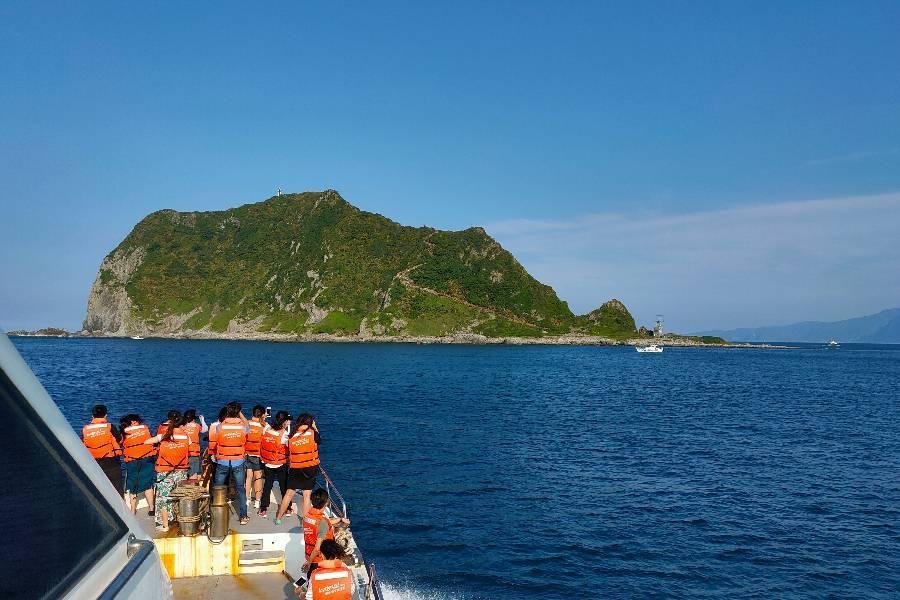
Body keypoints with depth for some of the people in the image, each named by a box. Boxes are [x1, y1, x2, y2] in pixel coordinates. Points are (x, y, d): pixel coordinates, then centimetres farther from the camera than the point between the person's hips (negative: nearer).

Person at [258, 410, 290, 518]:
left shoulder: (266, 428, -7)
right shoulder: (284, 433, -20)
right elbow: (289, 448, -12)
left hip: (267, 464, 3)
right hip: (281, 464, -3)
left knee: (267, 486, 14)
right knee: (284, 487, 12)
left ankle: (263, 509, 14)